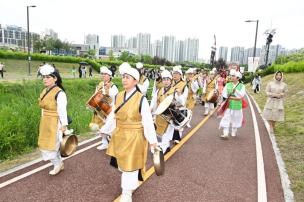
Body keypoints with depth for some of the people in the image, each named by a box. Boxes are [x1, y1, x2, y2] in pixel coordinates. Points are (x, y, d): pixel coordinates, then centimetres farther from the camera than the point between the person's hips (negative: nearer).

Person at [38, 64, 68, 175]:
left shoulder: (59, 93, -19)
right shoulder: (44, 91, 8)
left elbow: (62, 110, -21)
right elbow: (43, 107, 13)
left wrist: (64, 125, -22)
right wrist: (43, 122, 17)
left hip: (54, 123, -9)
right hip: (45, 123, 9)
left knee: (51, 146, -1)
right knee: (45, 145, 17)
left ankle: (58, 164, 22)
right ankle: (59, 164, 31)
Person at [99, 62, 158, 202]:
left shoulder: (141, 99, -19)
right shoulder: (118, 97, -2)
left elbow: (147, 121, -17)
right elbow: (113, 116, 8)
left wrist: (152, 140, -14)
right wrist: (105, 130, 12)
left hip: (134, 138, -6)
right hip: (119, 136, 6)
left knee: (130, 164, 9)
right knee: (122, 163, 23)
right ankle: (129, 183, 53)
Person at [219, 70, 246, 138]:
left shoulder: (242, 86, 1)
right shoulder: (228, 85, 5)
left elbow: (241, 95, -11)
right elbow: (224, 93, -4)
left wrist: (235, 91, -23)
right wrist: (233, 98, -15)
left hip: (237, 106, 0)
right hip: (228, 105, 0)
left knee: (235, 120, 11)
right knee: (226, 119, -8)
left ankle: (233, 133, 27)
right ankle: (225, 133, -7)